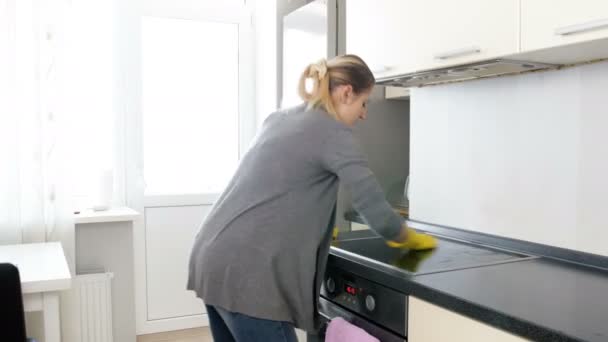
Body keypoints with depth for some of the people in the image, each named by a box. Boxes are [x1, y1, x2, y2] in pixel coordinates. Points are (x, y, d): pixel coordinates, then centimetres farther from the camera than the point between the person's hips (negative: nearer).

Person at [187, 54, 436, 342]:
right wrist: (410, 239, 9)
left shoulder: (279, 120, 17)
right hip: (246, 273, -9)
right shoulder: (332, 131, -7)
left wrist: (318, 229, 33)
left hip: (212, 260, 9)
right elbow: (376, 212, -10)